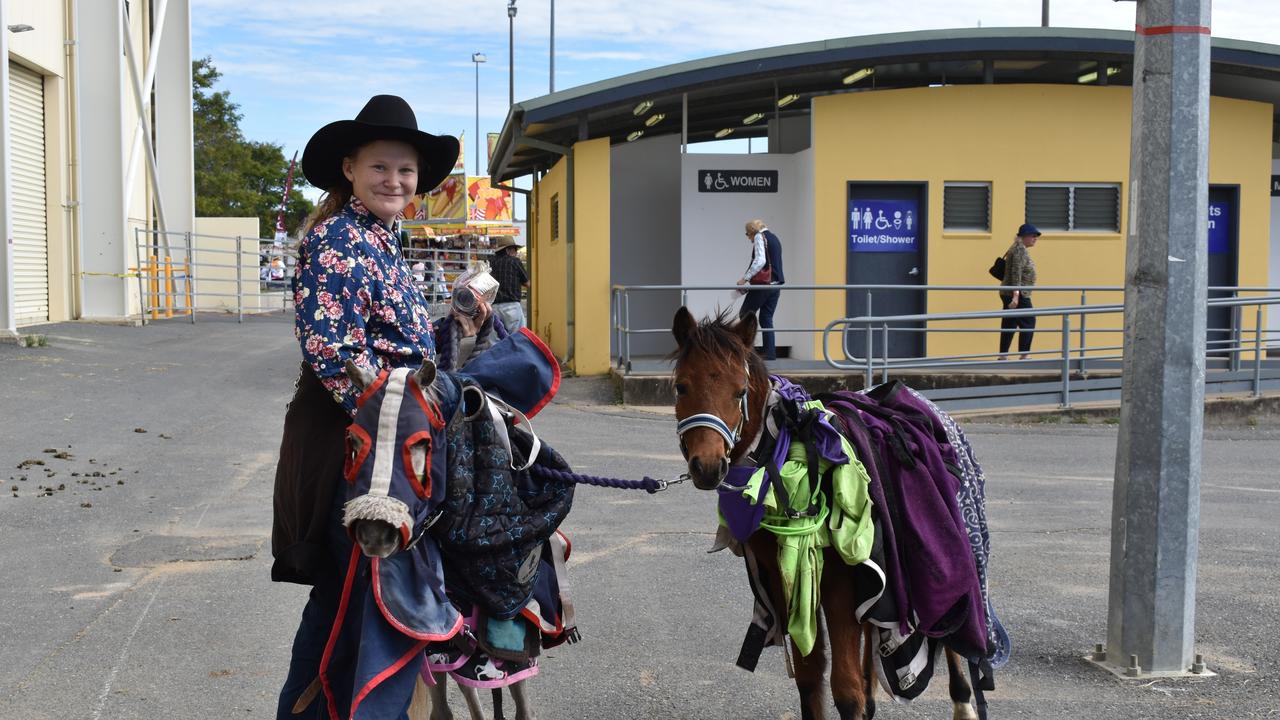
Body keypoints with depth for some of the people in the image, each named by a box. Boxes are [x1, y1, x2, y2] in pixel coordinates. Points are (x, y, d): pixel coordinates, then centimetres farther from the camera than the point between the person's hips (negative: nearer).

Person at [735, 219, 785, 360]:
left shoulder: (759, 237, -5)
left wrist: (745, 278, -17)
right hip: (775, 284, 8)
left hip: (763, 284, -8)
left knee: (745, 315, 1)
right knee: (766, 319, 9)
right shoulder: (775, 239, 21)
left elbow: (760, 261, -18)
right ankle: (770, 353, 3)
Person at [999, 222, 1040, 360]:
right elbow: (1016, 273, -21)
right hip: (1018, 294, -10)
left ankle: (1003, 356, 10)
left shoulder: (1020, 249, 18)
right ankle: (1024, 355, -4)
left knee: (1009, 326, 9)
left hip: (1009, 294, 10)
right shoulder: (1020, 249, -13)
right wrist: (1016, 295, -27)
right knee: (1028, 323, -5)